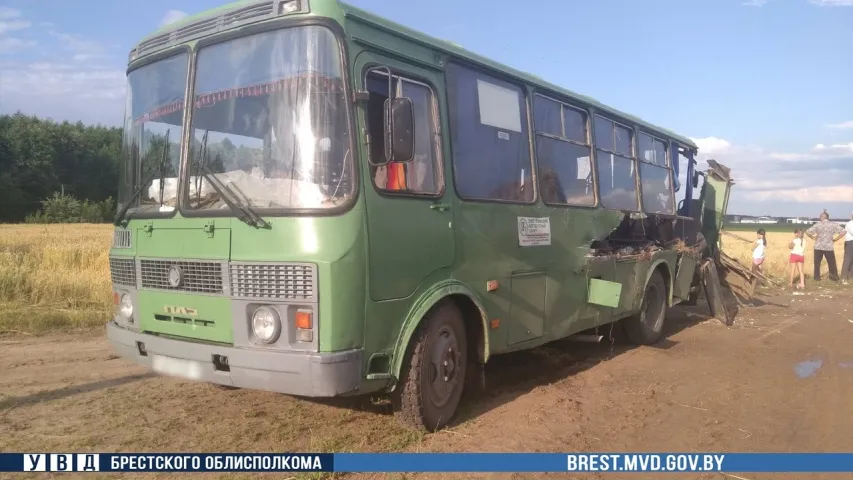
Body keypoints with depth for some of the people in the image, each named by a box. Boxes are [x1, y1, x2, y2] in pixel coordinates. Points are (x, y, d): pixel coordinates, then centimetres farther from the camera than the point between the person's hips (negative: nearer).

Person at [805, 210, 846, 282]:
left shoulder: (818, 224, -4)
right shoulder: (833, 224, -1)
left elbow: (807, 232, -10)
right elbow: (843, 232, -6)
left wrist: (813, 238, 4)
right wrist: (835, 239, 1)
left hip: (818, 247, -1)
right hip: (829, 247, 1)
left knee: (817, 263, 10)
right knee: (832, 263, 10)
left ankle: (817, 277, 11)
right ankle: (835, 277, 13)